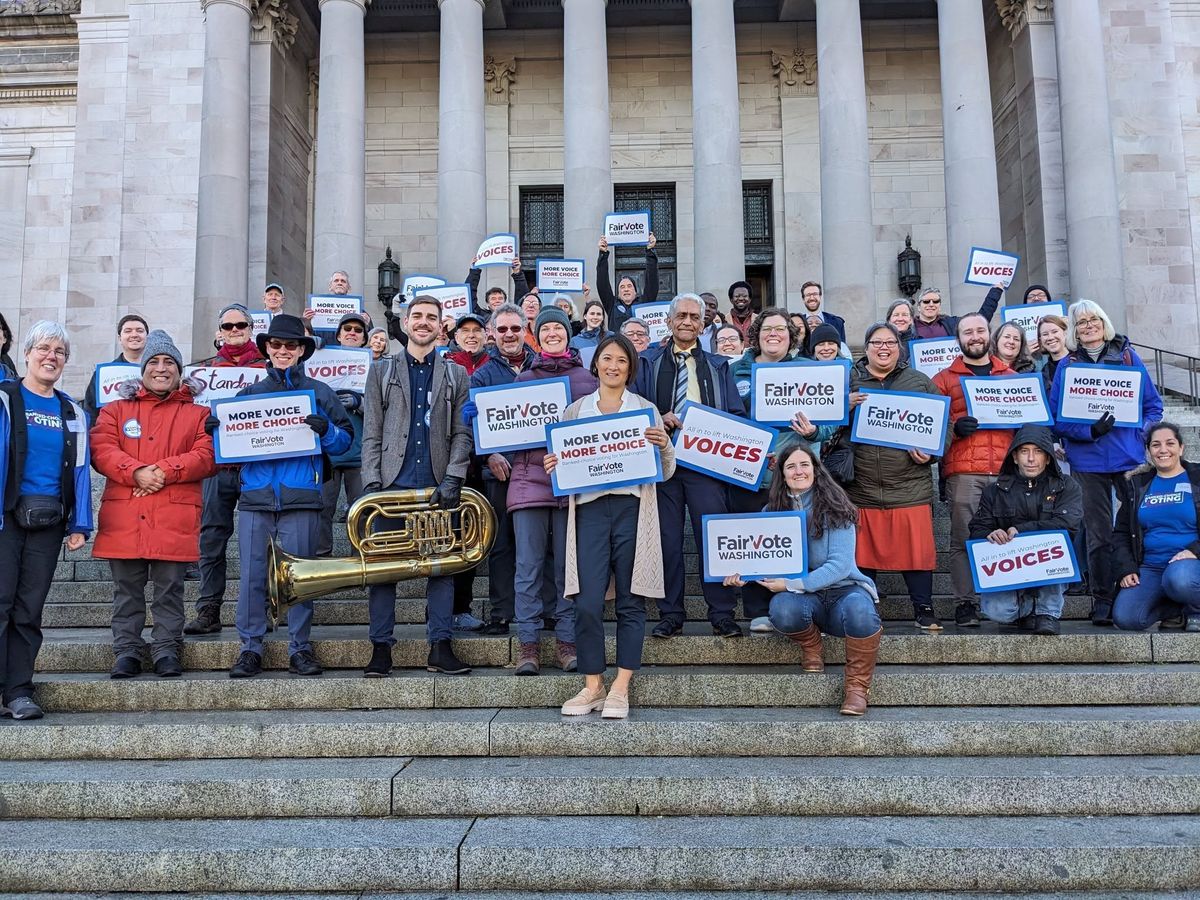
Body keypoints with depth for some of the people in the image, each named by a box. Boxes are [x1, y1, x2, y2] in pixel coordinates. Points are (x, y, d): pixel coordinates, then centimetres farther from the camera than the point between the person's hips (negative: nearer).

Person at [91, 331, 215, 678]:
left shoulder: (198, 413, 12)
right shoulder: (115, 409, 17)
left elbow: (206, 454, -3)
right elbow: (100, 449, 2)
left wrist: (165, 471, -14)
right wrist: (136, 472, -15)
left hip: (174, 517, -1)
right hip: (123, 516, 2)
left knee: (169, 589, 2)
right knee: (127, 589, 6)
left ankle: (167, 650, 11)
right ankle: (127, 650, 15)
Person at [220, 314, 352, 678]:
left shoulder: (320, 393, 11)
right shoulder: (249, 394, 17)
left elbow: (345, 441, 6)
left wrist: (326, 431, -14)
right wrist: (217, 431, -3)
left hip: (301, 498, -2)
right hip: (255, 496, 2)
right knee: (252, 574, 1)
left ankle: (300, 648, 9)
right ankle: (250, 647, 9)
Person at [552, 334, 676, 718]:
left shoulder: (646, 410, 11)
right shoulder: (575, 410, 14)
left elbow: (665, 472, 10)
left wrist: (664, 446, -10)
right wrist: (553, 466, -5)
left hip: (632, 509, 0)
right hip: (590, 507, 1)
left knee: (630, 601, 1)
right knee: (587, 602, -5)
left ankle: (620, 688, 9)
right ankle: (593, 685, 8)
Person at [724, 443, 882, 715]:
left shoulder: (834, 509, -7)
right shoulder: (773, 511, 5)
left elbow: (840, 566, -15)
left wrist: (792, 584, -24)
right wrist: (741, 572, -18)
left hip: (843, 588, -2)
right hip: (803, 598, 2)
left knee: (859, 611, -37)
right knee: (782, 609, -34)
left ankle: (857, 686, -13)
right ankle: (811, 648, 1)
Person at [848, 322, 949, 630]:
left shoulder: (920, 382, 10)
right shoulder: (849, 381, 8)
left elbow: (944, 423, 11)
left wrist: (931, 452, -5)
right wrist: (846, 407, -13)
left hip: (910, 487, 0)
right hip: (861, 488, 0)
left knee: (917, 549, 0)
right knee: (863, 551, 7)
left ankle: (924, 610, 13)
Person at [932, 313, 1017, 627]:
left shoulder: (1010, 376, 21)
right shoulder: (944, 379, 11)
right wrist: (954, 427, -15)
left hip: (1006, 469, 3)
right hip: (962, 470, -2)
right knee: (964, 539, -3)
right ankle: (966, 602, 2)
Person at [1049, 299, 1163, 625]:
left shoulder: (1128, 355, 6)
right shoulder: (1067, 365, 5)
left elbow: (1153, 404, 7)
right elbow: (1057, 417, 1)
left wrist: (1145, 438, -7)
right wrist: (1090, 431, -15)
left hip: (1130, 458, 0)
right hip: (1088, 461, 0)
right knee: (1098, 535, 6)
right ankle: (1102, 600, 15)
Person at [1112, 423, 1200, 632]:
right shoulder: (1137, 486, 14)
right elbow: (1121, 533, 15)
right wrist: (1125, 569, 1)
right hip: (1150, 567, 4)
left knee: (1178, 579, -41)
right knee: (1125, 618, -21)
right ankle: (1181, 605, 7)